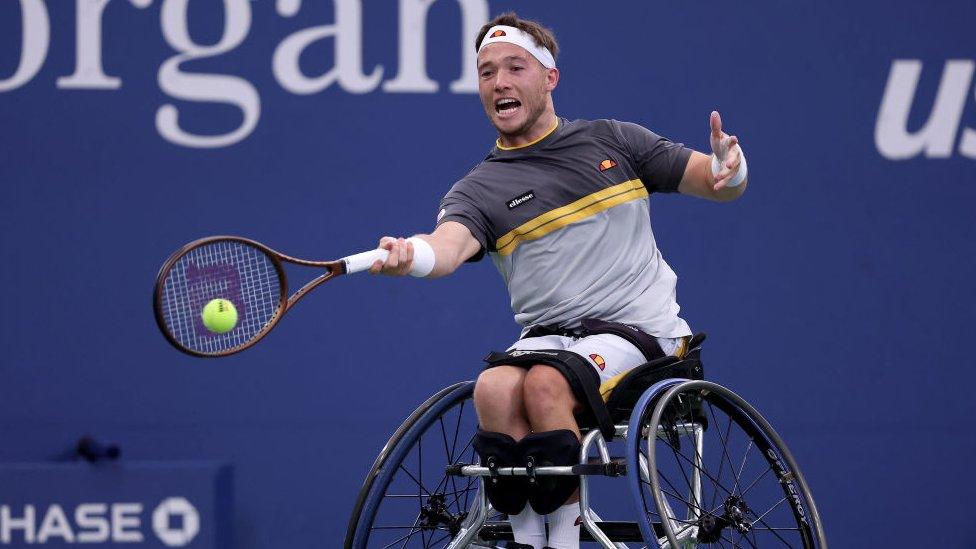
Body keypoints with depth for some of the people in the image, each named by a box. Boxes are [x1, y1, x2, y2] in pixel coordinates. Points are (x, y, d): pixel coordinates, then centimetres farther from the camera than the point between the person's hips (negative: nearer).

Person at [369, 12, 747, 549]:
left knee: (546, 382, -32)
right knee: (495, 388, -31)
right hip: (550, 335, 2)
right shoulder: (478, 191, 7)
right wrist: (411, 254, -40)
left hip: (638, 328, -2)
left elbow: (719, 185, 13)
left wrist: (729, 167, -13)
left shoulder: (613, 141, 10)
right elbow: (450, 243, -15)